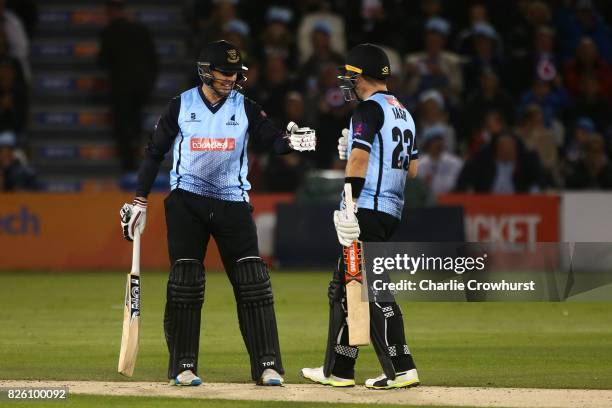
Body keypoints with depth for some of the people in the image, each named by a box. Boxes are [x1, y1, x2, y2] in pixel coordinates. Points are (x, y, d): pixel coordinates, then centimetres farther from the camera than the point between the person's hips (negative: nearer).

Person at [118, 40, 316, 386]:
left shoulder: (245, 108, 3)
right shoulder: (181, 106, 1)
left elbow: (271, 138, -11)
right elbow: (155, 152, 7)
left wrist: (291, 141, -34)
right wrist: (140, 201, 3)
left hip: (233, 202, 1)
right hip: (187, 202, -1)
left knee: (253, 280, -7)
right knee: (185, 280, -7)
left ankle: (267, 365, -3)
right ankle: (183, 367, 1)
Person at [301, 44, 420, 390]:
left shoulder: (370, 109, -8)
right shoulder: (403, 113, 20)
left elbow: (360, 157, -20)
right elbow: (413, 168, 22)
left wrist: (349, 205, -24)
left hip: (368, 207, -9)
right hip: (392, 210, 9)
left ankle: (401, 369, -11)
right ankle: (338, 370, 14)